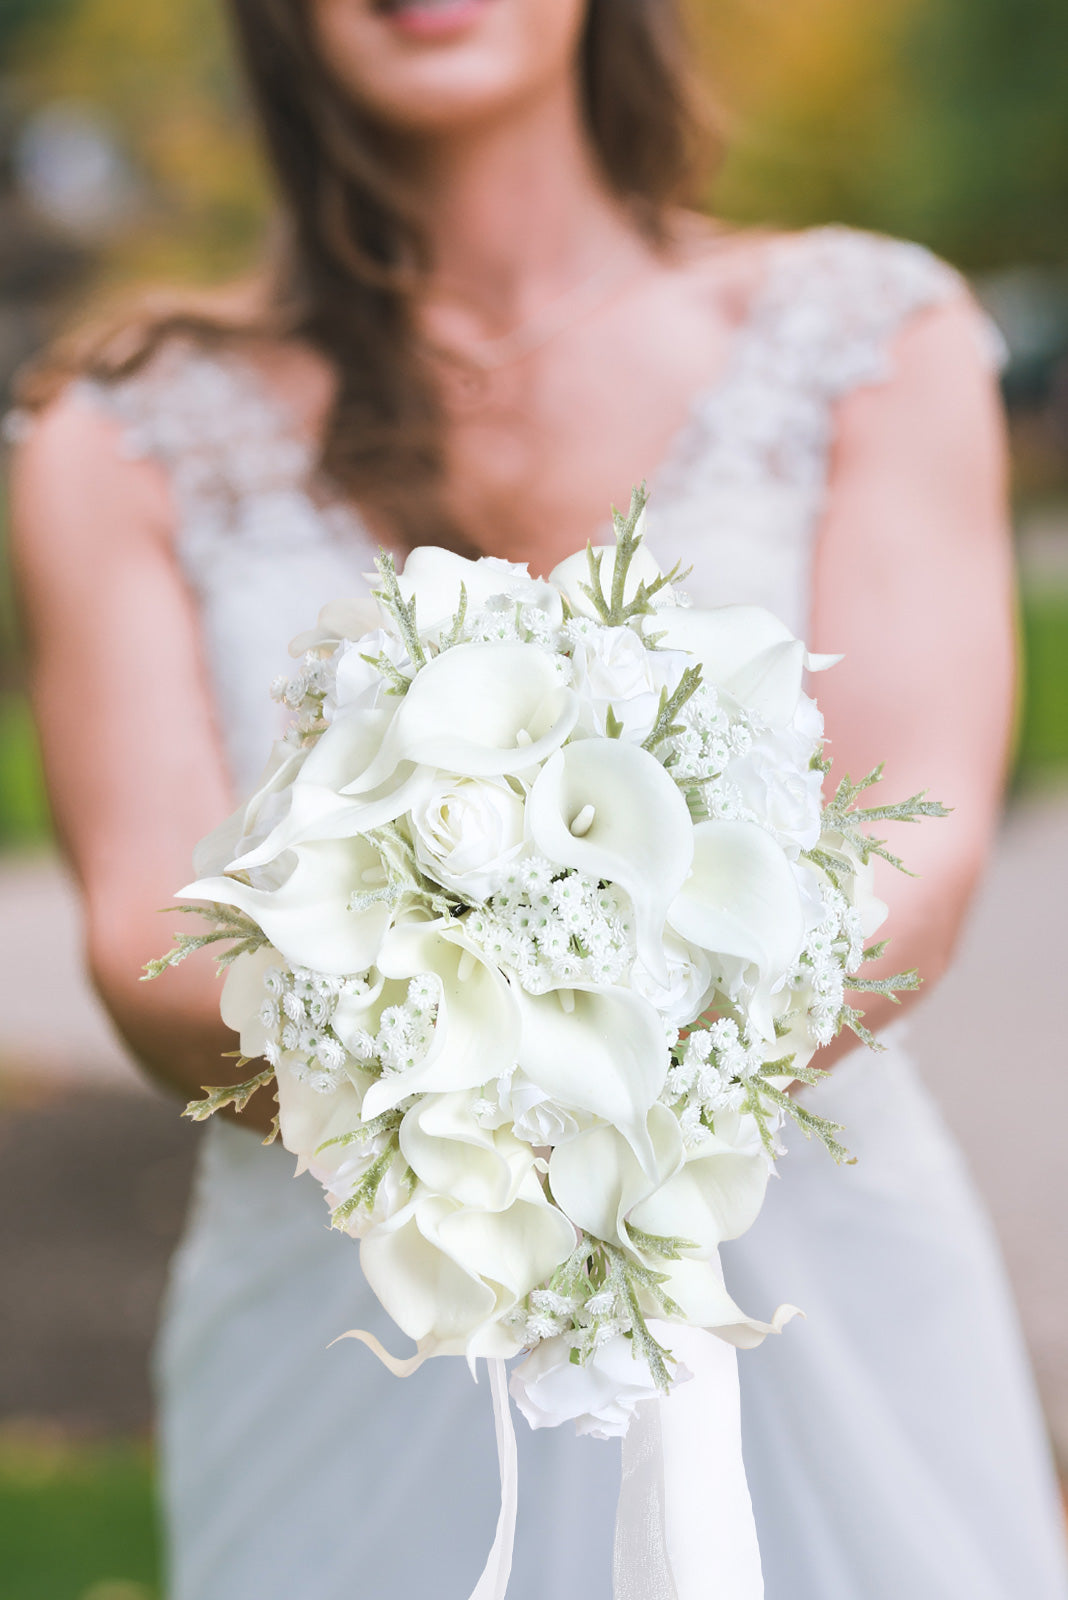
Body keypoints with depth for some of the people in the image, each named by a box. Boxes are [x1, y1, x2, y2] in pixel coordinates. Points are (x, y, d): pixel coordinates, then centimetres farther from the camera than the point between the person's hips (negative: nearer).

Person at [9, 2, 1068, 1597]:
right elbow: (147, 945, -7)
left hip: (822, 1347, 0)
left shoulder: (874, 339, 2)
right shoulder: (129, 435, 4)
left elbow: (920, 851, -10)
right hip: (342, 1371, 1)